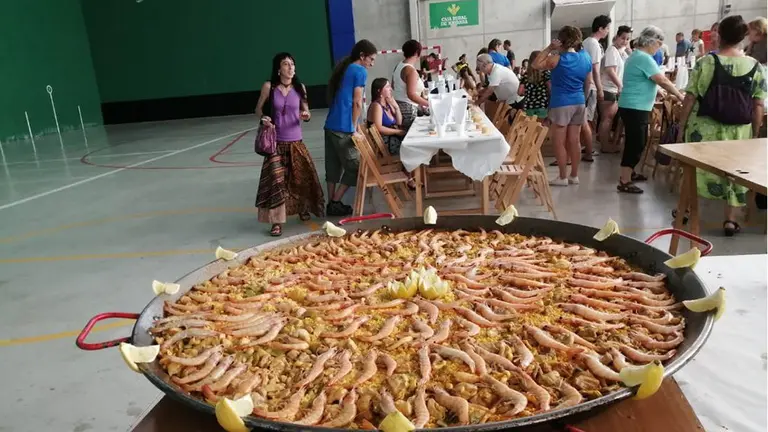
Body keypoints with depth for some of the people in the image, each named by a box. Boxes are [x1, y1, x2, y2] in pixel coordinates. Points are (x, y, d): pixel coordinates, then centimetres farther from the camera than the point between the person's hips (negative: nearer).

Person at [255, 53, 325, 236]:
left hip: (295, 141, 3)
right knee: (276, 180, -8)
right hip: (276, 142, -2)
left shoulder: (300, 87, 0)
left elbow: (305, 111, 9)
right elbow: (258, 109, 4)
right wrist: (263, 118, -17)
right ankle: (277, 221, 0)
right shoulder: (268, 87, -6)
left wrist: (307, 116, -14)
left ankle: (303, 209, 37)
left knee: (303, 176, 9)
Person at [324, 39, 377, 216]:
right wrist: (355, 127, -3)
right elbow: (357, 102, -11)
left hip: (331, 125, 8)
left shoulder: (342, 68, 19)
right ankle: (335, 204, 3)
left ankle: (331, 203, 16)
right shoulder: (360, 71, -6)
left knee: (333, 166, 12)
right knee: (354, 167, 2)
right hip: (344, 127, -8)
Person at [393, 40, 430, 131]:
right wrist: (428, 103, -17)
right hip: (407, 109, -9)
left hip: (397, 105, 9)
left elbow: (393, 86, 24)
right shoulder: (411, 70, -16)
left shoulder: (398, 66, 10)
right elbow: (411, 94, -23)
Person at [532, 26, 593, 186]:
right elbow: (588, 83, 14)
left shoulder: (557, 59, -12)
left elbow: (535, 65, -4)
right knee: (574, 141, 11)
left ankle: (562, 178, 5)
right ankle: (574, 176, 17)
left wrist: (549, 48, -3)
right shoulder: (586, 58, 7)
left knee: (559, 143, 1)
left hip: (561, 104, -6)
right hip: (579, 103, 6)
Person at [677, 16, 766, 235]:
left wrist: (681, 127, 0)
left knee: (695, 169, 15)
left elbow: (690, 98, -7)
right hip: (739, 132, 1)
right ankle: (730, 221, 15)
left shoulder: (706, 62, -7)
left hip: (704, 129, -1)